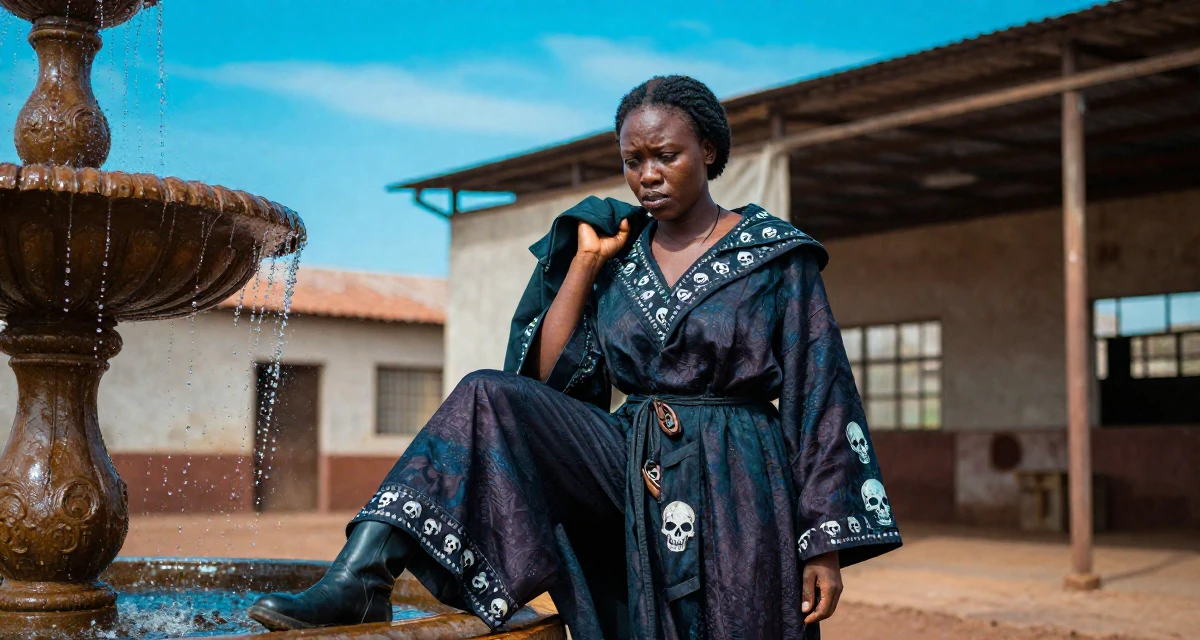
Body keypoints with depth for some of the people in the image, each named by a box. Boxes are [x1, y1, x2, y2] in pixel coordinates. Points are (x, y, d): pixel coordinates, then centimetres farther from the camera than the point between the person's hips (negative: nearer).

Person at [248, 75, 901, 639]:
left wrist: (827, 543, -9)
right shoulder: (619, 256, 9)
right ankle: (361, 576, -24)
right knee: (490, 401, -15)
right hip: (632, 475, 3)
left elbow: (818, 400, -4)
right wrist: (583, 262, 0)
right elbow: (552, 377, 2)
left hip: (735, 492, -3)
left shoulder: (777, 256, -2)